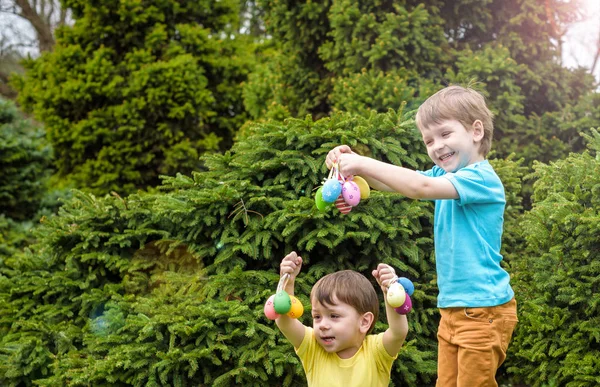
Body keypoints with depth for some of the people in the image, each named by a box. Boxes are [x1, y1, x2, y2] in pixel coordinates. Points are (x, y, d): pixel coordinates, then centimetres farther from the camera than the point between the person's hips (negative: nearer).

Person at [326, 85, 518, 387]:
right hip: (451, 309, 8)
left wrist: (365, 163, -25)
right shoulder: (445, 174, 10)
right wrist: (353, 163, -14)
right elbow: (396, 181, 5)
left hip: (484, 310, -8)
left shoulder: (482, 178, -16)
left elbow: (421, 187, -28)